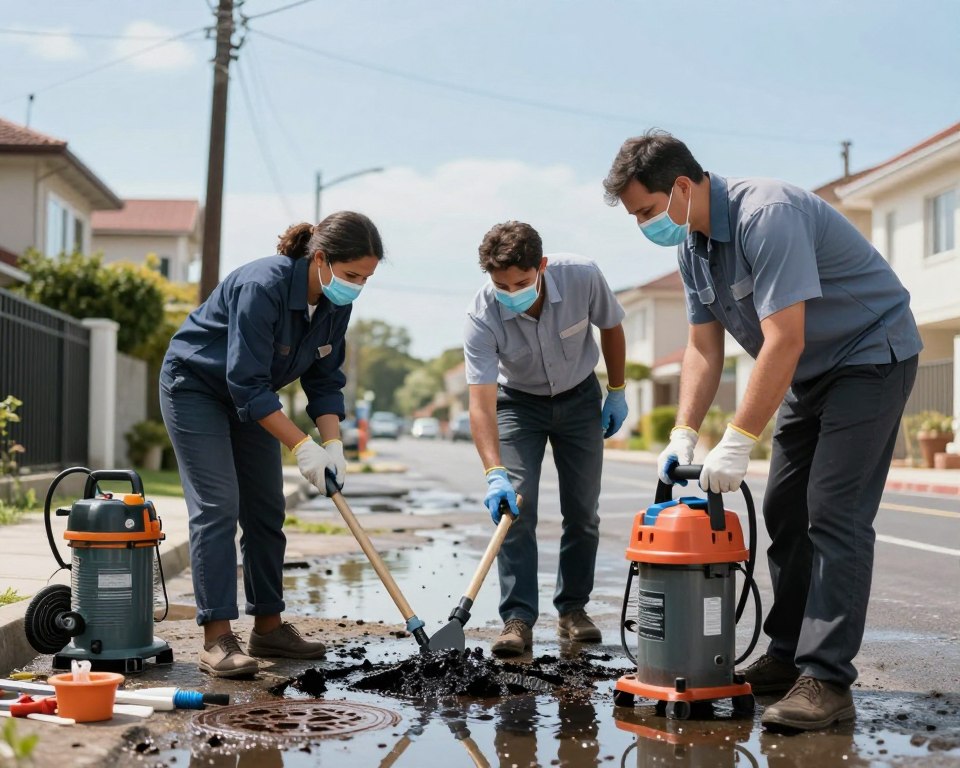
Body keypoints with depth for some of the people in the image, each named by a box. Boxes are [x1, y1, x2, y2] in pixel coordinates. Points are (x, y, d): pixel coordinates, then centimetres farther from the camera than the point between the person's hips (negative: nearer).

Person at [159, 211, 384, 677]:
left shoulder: (335, 304, -11)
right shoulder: (263, 287, -34)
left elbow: (325, 380, -2)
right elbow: (247, 384, -34)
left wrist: (333, 444, -16)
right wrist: (302, 446, -33)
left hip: (250, 396, 8)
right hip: (196, 387, -8)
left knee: (266, 512, 6)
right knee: (217, 507, -15)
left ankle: (268, 627, 16)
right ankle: (217, 639, -14)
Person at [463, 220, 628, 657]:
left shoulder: (582, 277, -28)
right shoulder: (482, 318, -32)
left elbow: (611, 327, -6)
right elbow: (481, 404, -36)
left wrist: (617, 392, 1)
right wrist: (494, 473, -48)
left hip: (579, 397, 2)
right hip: (518, 402, -1)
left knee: (582, 511, 3)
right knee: (514, 506, -14)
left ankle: (573, 608, 17)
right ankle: (518, 618, -10)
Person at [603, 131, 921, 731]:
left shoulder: (766, 216, -29)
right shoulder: (693, 243, 1)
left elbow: (783, 342, -32)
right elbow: (705, 347, 4)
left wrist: (739, 440, -29)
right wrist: (684, 434, -6)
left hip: (872, 353, -9)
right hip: (811, 369, 9)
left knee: (835, 515, -15)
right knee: (784, 512, 7)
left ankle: (827, 680, -14)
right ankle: (789, 655, 16)